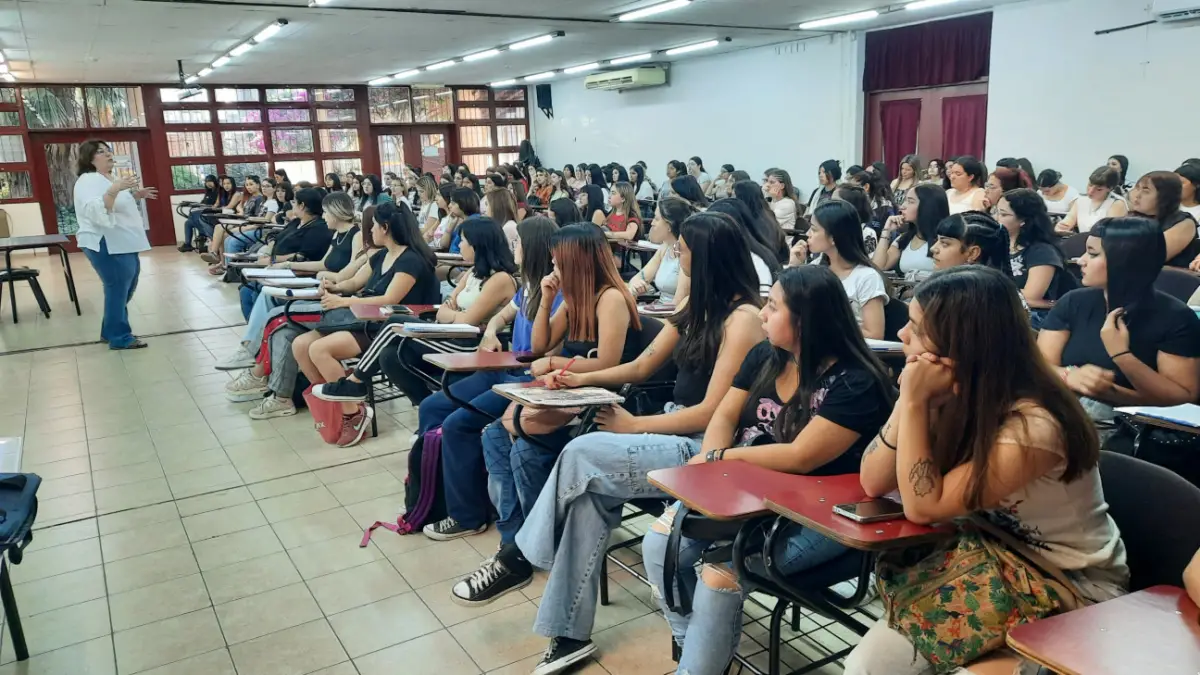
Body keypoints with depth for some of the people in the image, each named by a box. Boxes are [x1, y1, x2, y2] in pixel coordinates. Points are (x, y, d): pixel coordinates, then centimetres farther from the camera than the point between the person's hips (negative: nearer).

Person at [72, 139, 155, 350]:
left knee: (125, 290, 17)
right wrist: (115, 189, -37)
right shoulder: (88, 181, -14)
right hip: (107, 246, -10)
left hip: (123, 244, 10)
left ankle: (111, 331, 28)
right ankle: (119, 338, 2)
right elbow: (96, 211, -29)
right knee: (118, 291, -6)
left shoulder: (109, 178, 17)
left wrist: (135, 195, 16)